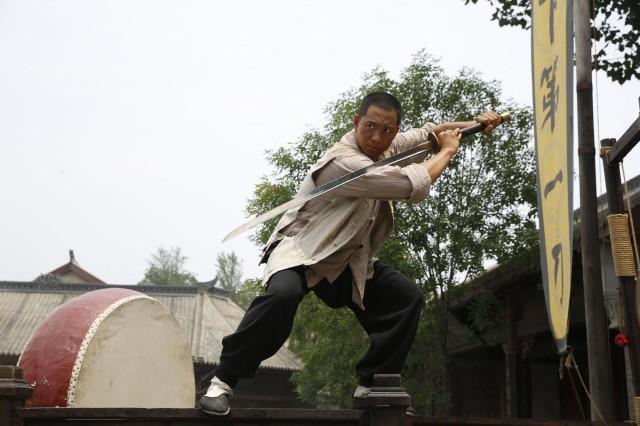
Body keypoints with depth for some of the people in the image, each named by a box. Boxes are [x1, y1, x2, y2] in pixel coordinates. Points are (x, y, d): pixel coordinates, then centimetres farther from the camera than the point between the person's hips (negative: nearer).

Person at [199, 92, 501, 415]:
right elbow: (414, 185, -31)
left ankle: (369, 387, 3)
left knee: (407, 297, -2)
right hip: (299, 249, -8)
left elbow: (425, 132, 17)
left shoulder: (384, 146, -2)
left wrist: (476, 123, 8)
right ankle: (223, 381, -25)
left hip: (346, 259, 9)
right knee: (283, 294, -39)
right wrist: (448, 151, -15)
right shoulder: (343, 161, -30)